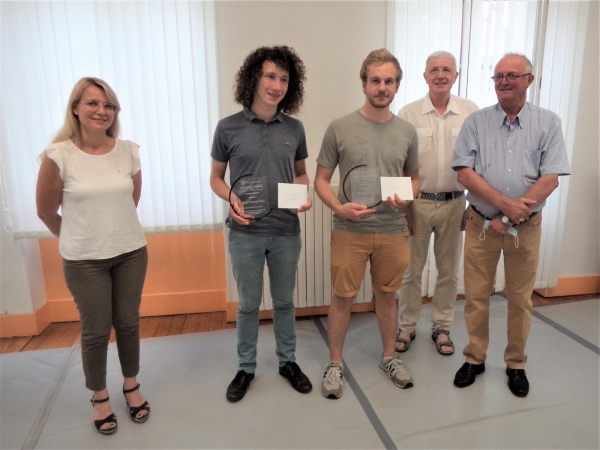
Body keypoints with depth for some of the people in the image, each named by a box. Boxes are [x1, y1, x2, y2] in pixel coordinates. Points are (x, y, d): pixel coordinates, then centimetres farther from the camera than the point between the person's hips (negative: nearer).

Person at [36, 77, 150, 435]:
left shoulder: (129, 152, -4)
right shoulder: (58, 156, -13)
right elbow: (46, 211, 0)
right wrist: (78, 238, 11)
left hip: (131, 252, 3)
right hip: (84, 260, -2)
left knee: (128, 323, 14)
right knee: (96, 331, 9)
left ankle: (132, 386, 36)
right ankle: (100, 397, 32)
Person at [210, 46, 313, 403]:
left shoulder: (294, 128, 0)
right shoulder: (229, 128, -6)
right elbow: (216, 178, 3)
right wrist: (232, 198, -17)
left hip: (287, 232, 2)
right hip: (245, 233, -1)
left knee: (285, 301, 17)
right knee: (248, 304, 13)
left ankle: (288, 361, 37)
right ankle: (246, 367, 33)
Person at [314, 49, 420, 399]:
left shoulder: (408, 132, 3)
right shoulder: (340, 129, -5)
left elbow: (414, 179, 13)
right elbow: (321, 180, -1)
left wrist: (405, 198, -9)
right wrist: (339, 208, -19)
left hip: (393, 232, 3)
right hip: (349, 232, -2)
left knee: (387, 295, 16)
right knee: (343, 298, 7)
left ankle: (390, 357, 37)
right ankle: (335, 363, 27)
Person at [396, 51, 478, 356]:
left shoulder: (471, 112, -1)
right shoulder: (408, 114, -3)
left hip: (454, 203, 1)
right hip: (418, 203, -1)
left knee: (448, 271, 13)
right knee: (411, 270, 9)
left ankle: (441, 327, 31)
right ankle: (407, 327, 26)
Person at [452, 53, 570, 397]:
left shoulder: (548, 123, 1)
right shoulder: (476, 122, 1)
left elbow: (550, 179, -7)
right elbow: (465, 173, -8)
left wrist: (510, 218, -15)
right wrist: (505, 203, -19)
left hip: (526, 227, 0)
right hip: (482, 224, 0)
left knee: (520, 299, 11)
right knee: (476, 297, 7)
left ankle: (516, 364, 29)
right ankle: (474, 359, 25)